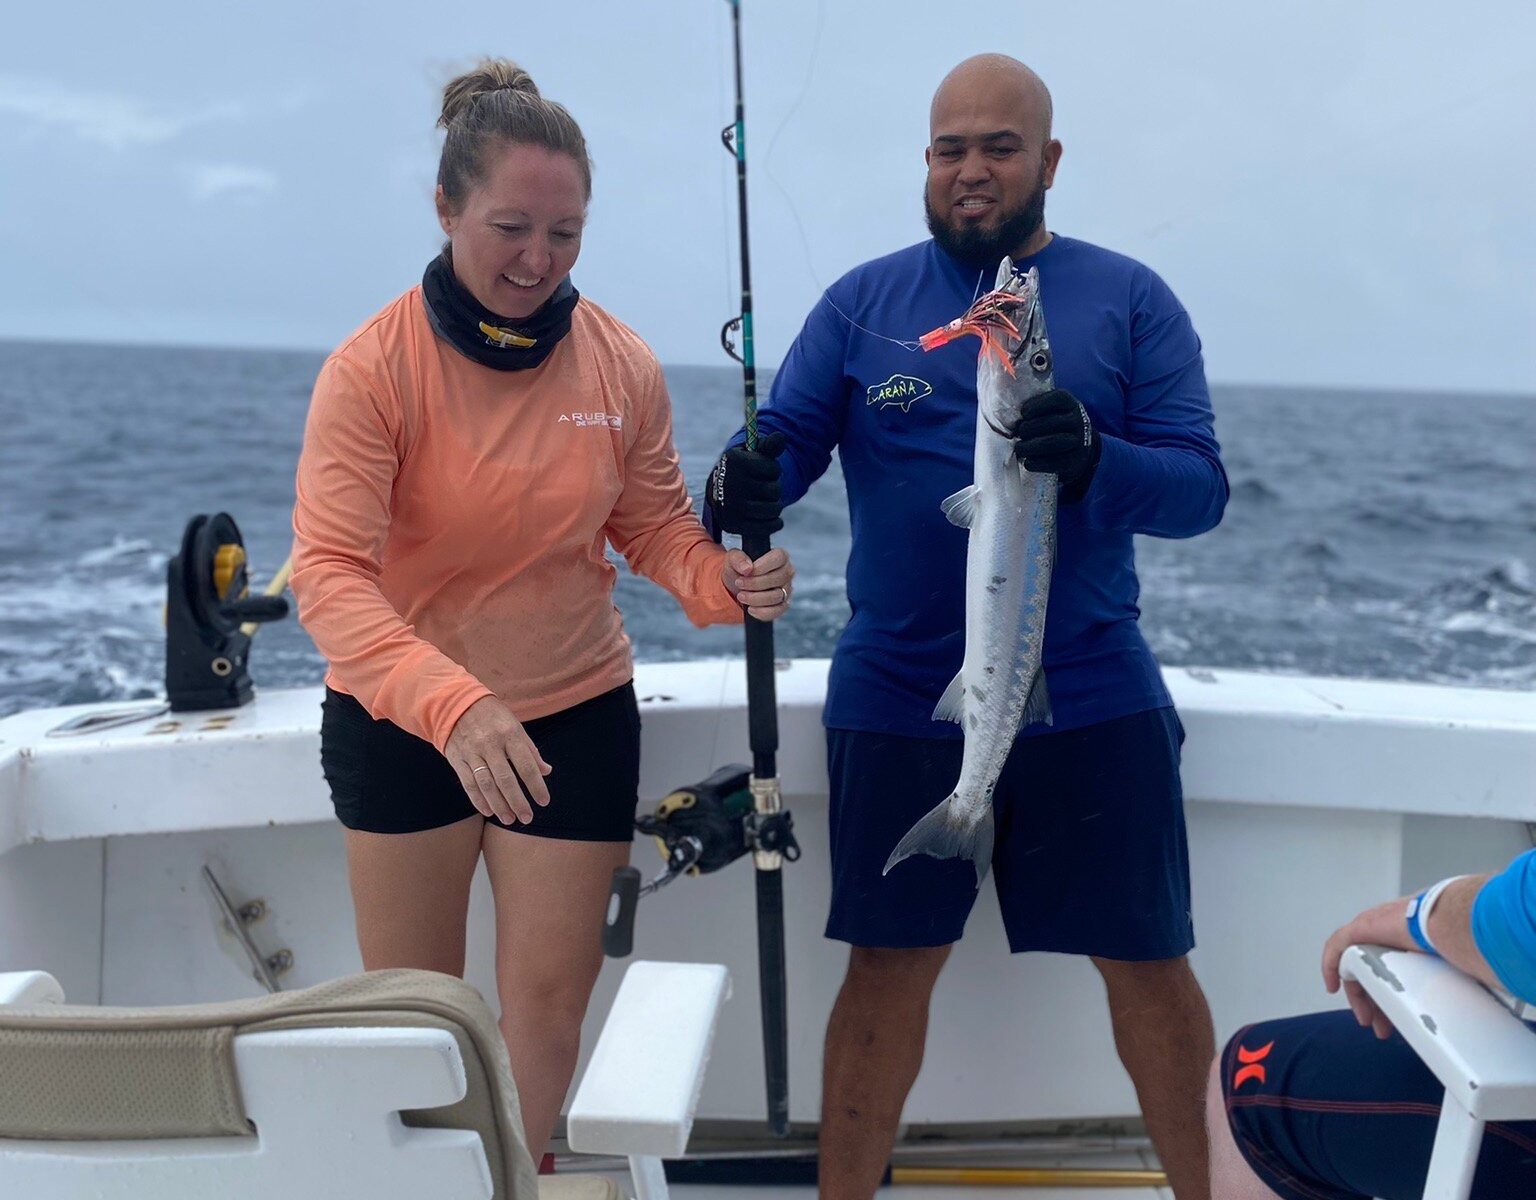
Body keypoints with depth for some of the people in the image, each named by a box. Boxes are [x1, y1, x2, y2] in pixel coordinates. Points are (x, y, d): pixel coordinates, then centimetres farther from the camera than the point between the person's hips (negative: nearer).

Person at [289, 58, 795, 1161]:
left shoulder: (622, 367, -9)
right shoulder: (374, 368, -19)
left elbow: (657, 530, 1)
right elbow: (330, 570, -27)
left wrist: (727, 580, -24)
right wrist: (448, 702, -44)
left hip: (576, 715, 2)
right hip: (399, 724, -2)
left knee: (550, 995, 9)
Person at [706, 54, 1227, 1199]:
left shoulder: (1131, 301, 3)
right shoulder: (864, 301, 6)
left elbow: (1201, 488, -4)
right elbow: (784, 440, 0)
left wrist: (1094, 458, -24)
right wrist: (745, 482, -24)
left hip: (1093, 698, 0)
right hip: (899, 701, 1)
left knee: (1149, 965, 6)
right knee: (890, 966, 7)